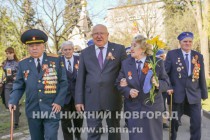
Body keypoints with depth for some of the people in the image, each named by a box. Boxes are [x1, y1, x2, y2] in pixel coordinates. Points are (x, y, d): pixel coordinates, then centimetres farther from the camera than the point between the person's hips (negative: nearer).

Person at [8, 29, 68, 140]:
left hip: (52, 108, -2)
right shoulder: (23, 64, 5)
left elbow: (63, 83, -1)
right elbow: (19, 85, 7)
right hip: (33, 110, 3)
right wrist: (13, 101, -10)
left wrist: (59, 101, -10)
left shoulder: (56, 60, -1)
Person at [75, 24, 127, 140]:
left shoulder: (119, 49, 2)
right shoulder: (85, 52, 7)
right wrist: (79, 100, 1)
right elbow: (80, 78, 6)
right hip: (91, 99, 1)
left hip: (113, 98, 0)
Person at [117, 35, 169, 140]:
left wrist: (158, 84, -23)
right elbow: (119, 83, 5)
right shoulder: (125, 63, 3)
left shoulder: (157, 62, -4)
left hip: (153, 108, -1)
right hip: (133, 109, 2)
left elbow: (166, 82, -1)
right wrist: (128, 91, -15)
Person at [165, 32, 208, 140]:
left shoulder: (199, 56, 5)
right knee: (174, 120, 12)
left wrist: (204, 93, 7)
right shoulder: (172, 54, -3)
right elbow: (165, 72, -3)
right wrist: (168, 87, -14)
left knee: (197, 122, 3)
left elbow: (202, 77, 7)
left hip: (194, 94, 2)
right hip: (177, 94, -2)